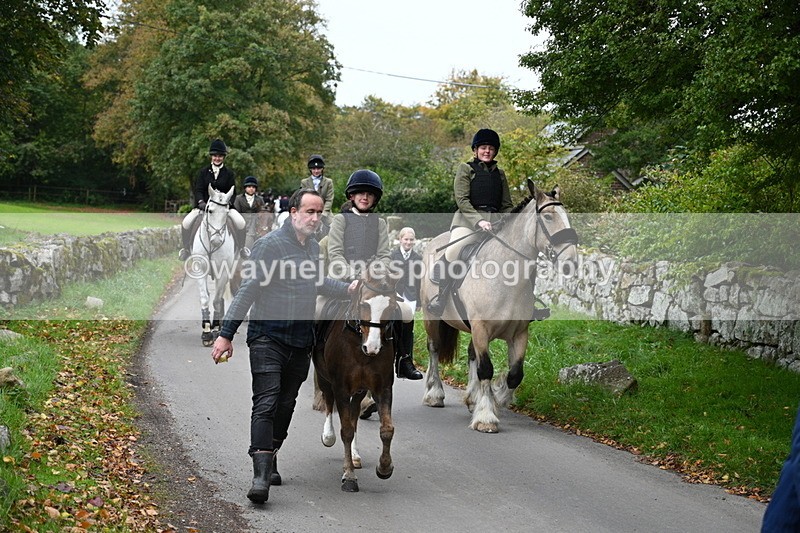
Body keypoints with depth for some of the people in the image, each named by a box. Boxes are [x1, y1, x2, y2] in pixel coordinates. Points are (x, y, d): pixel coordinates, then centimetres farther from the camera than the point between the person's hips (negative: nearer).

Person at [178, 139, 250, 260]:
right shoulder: (203, 172, 7)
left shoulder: (229, 173, 7)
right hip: (204, 204, 0)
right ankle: (186, 248, 2)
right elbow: (198, 190, 1)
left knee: (240, 222, -25)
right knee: (186, 223, -23)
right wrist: (201, 202, -19)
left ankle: (241, 248, 1)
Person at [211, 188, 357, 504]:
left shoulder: (314, 247, 11)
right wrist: (226, 334, -15)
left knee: (285, 405, 14)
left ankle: (269, 462, 29)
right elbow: (248, 291, -13)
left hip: (301, 342, 7)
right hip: (268, 337, -7)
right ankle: (261, 476, -20)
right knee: (266, 403, -15)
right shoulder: (271, 244, -12)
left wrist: (348, 289, 14)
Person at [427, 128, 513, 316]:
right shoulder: (466, 169, 8)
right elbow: (462, 200, -4)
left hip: (494, 221, 5)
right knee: (453, 251, -30)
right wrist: (478, 220, -19)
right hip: (467, 218, -5)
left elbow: (507, 205, 22)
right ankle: (441, 297, -17)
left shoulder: (499, 174, 22)